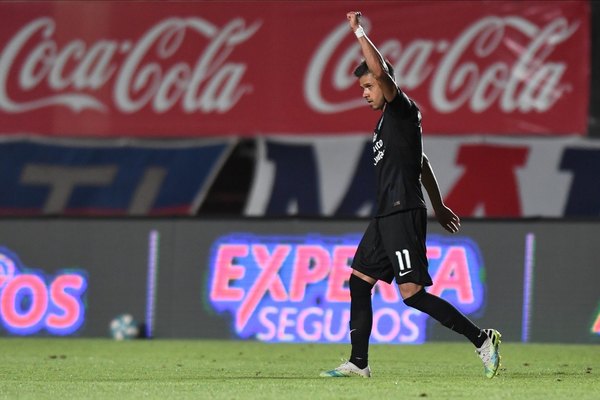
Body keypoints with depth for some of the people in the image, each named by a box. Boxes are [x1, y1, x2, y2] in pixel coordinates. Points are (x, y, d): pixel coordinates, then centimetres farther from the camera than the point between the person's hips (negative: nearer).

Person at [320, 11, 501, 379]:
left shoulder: (402, 108, -8)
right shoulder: (388, 120, 20)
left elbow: (381, 70, -24)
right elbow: (423, 163, 28)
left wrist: (358, 31, -14)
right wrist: (438, 205, 32)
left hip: (404, 214, -10)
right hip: (386, 215, 10)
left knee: (413, 293, -14)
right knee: (359, 282, 11)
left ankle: (481, 338, -12)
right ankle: (359, 363, 14)